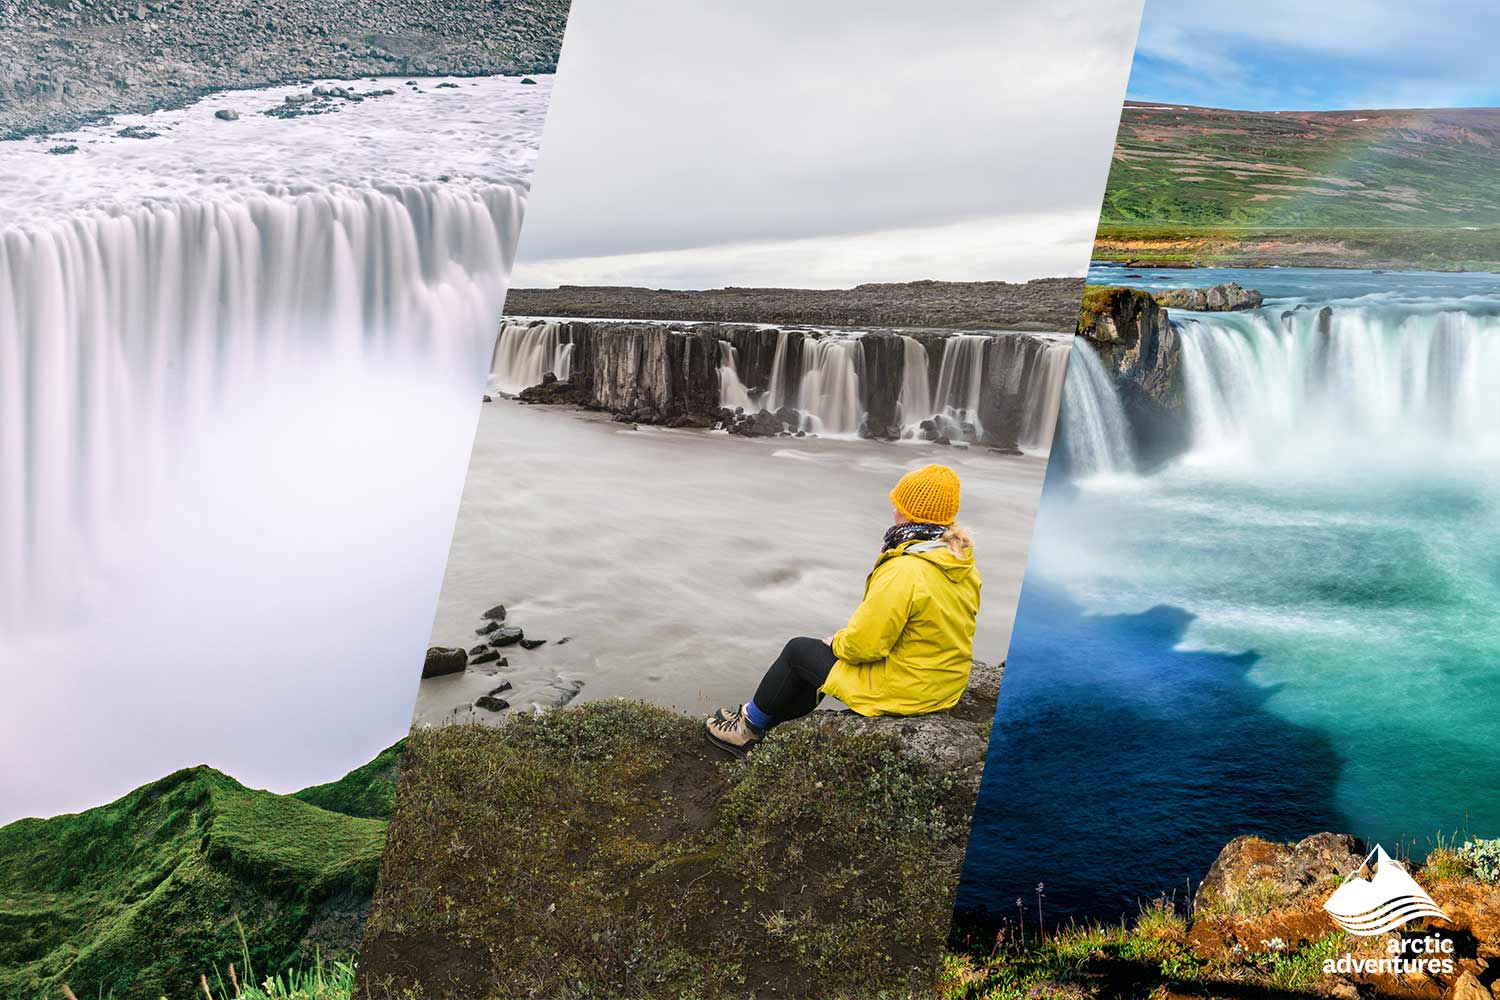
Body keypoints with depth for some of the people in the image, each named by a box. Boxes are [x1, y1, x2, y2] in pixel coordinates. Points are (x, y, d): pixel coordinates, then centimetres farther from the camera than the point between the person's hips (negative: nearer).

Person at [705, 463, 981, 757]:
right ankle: (766, 721, 35)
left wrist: (838, 642, -1)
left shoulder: (903, 572, -29)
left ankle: (750, 727, 30)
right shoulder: (964, 565, -1)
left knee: (797, 651, 11)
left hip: (899, 692, -8)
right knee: (818, 655, 24)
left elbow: (863, 643, -25)